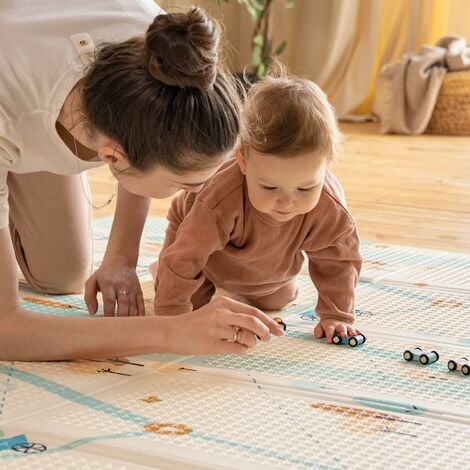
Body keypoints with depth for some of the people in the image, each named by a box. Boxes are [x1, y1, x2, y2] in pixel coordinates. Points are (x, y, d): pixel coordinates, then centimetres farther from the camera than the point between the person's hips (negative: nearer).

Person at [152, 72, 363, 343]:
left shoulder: (332, 210, -38)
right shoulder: (221, 202, -52)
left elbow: (338, 260, -19)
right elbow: (183, 259, -45)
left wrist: (336, 314, -20)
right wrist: (173, 318, -44)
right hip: (205, 232, -4)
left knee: (275, 302, 19)